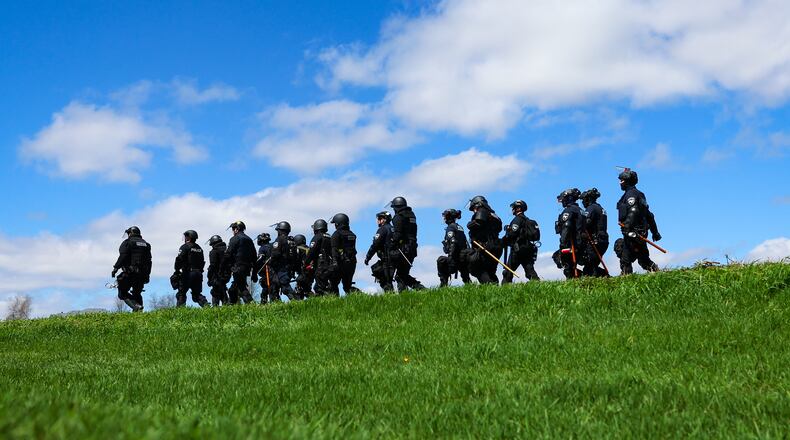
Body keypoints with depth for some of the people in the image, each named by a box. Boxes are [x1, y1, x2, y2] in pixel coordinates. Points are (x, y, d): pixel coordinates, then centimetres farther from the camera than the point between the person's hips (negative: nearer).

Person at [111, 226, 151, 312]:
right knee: (137, 293, 18)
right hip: (142, 274, 6)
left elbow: (122, 257, -14)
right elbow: (149, 261, 16)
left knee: (122, 293, 3)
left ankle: (136, 306, -19)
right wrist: (147, 274, 20)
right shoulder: (146, 244, 18)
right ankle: (139, 310, 4)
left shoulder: (127, 242, -1)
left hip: (129, 273, -6)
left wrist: (115, 268, -10)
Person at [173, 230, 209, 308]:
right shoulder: (199, 248, 17)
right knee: (197, 293, 12)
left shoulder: (185, 247, -5)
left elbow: (179, 259, -13)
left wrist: (177, 270, -3)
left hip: (188, 273, -6)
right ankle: (206, 305, -6)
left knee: (181, 293, 1)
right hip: (198, 274, 6)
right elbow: (202, 261, 16)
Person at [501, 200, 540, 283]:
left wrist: (503, 241, -1)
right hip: (529, 248, 8)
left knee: (508, 271, -4)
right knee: (529, 269, 3)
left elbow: (512, 233, -16)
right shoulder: (527, 220, 22)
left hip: (518, 248, -8)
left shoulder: (517, 219, -7)